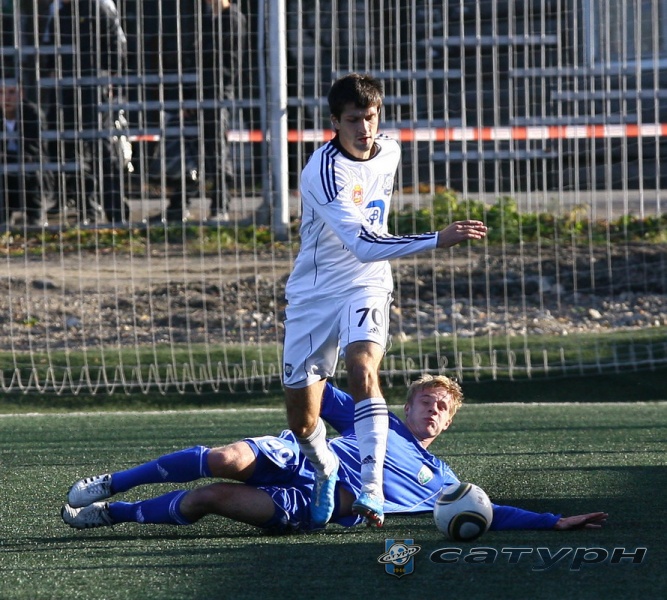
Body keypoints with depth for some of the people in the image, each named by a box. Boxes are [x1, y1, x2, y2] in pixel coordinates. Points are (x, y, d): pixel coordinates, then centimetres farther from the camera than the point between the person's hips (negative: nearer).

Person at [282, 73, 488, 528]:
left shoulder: (390, 153, 0)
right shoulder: (324, 172, -22)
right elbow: (363, 245, -33)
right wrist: (437, 240, -38)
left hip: (366, 286, 2)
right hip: (314, 293, -2)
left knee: (363, 370, -28)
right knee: (301, 419, 1)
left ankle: (372, 488, -33)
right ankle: (326, 471, 34)